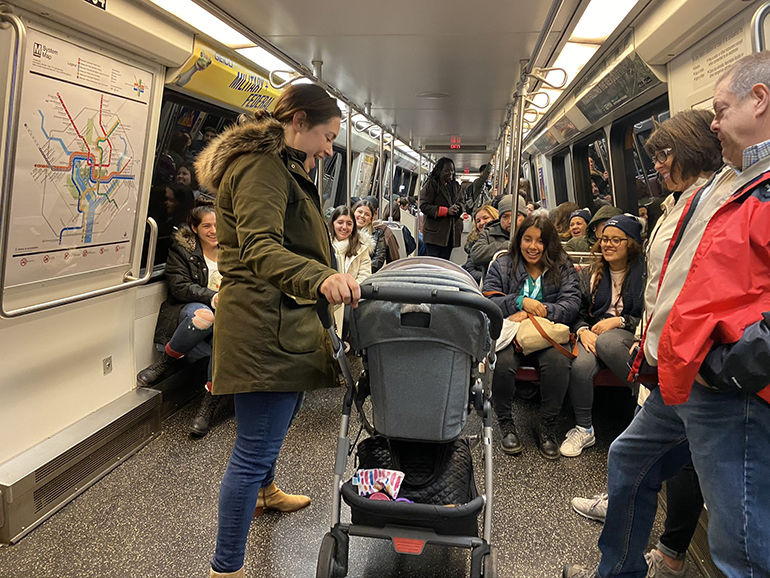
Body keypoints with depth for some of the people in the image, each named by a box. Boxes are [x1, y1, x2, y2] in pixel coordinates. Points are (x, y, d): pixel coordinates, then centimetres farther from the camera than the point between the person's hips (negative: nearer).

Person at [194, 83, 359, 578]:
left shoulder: (279, 167, 22)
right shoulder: (263, 167, -15)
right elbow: (259, 248, -33)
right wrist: (320, 277, -45)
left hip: (282, 320, 11)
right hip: (265, 327, -11)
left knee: (277, 419, 29)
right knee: (256, 447, -5)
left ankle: (265, 491, 55)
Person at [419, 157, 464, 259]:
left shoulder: (455, 185, 17)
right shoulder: (431, 184, -4)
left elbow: (460, 202, 28)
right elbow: (424, 206, -12)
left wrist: (458, 207, 0)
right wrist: (446, 211, -18)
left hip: (450, 232, 6)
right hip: (435, 233, -6)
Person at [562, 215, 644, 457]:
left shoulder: (644, 274, 3)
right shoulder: (590, 275, 16)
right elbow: (578, 312, 13)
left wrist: (619, 321, -12)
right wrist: (583, 331, -9)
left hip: (630, 335, -3)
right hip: (594, 334, 3)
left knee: (606, 342, -40)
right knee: (580, 366, -30)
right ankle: (583, 429, -12)